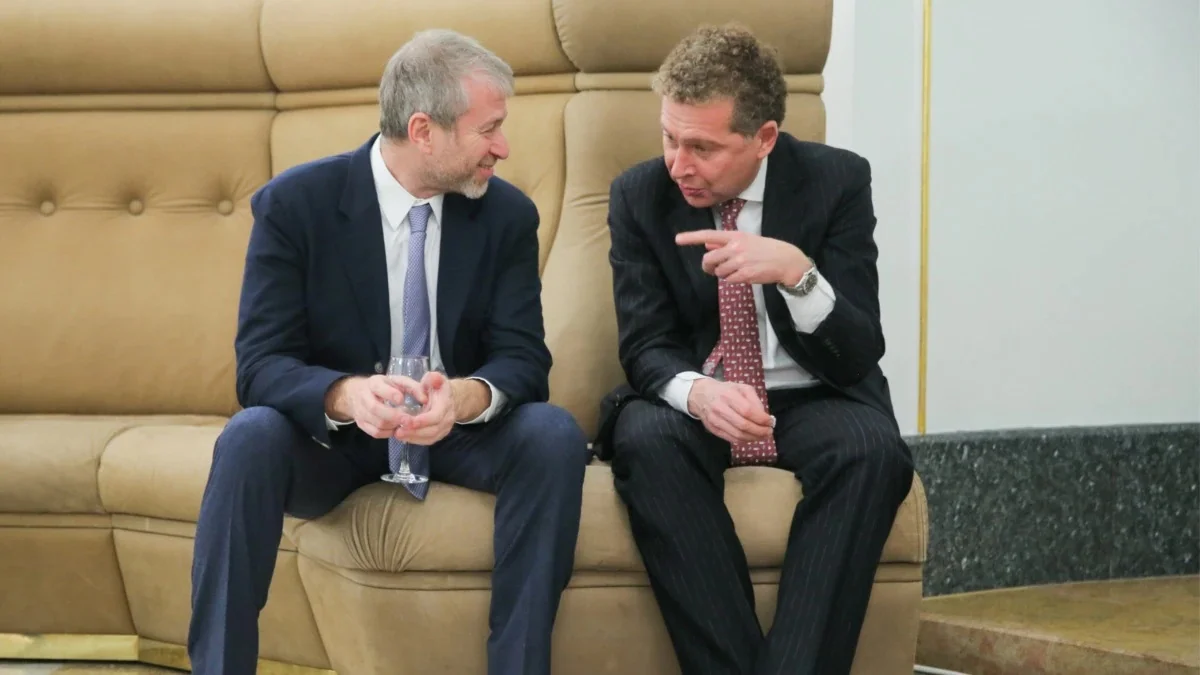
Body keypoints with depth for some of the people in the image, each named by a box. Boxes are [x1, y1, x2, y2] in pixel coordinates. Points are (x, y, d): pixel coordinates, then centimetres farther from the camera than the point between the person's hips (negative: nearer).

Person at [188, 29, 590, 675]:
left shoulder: (508, 214, -5)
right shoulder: (294, 203, -13)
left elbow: (523, 359, -10)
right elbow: (261, 363, -19)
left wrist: (467, 396, -35)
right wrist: (348, 395, -41)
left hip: (460, 430, 2)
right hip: (331, 434, -2)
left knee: (555, 434, -27)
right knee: (250, 437, -33)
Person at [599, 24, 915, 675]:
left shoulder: (837, 180, -7)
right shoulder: (639, 195, -3)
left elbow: (858, 355, -11)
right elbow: (646, 346, -5)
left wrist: (797, 272, -32)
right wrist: (698, 392, -29)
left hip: (810, 403, -1)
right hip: (693, 405, 1)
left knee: (873, 448, -33)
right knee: (644, 439, -33)